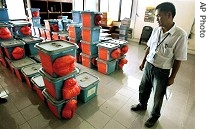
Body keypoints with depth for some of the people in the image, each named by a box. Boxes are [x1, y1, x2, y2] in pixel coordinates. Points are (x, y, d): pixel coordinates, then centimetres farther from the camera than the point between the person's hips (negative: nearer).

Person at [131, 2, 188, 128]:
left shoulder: (181, 35, -19)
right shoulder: (156, 29, -3)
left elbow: (178, 59, -13)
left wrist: (172, 77, -8)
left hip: (162, 71, -5)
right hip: (148, 66, 5)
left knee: (158, 96, 15)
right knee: (143, 89, 22)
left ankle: (155, 115, 42)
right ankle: (142, 105, 51)